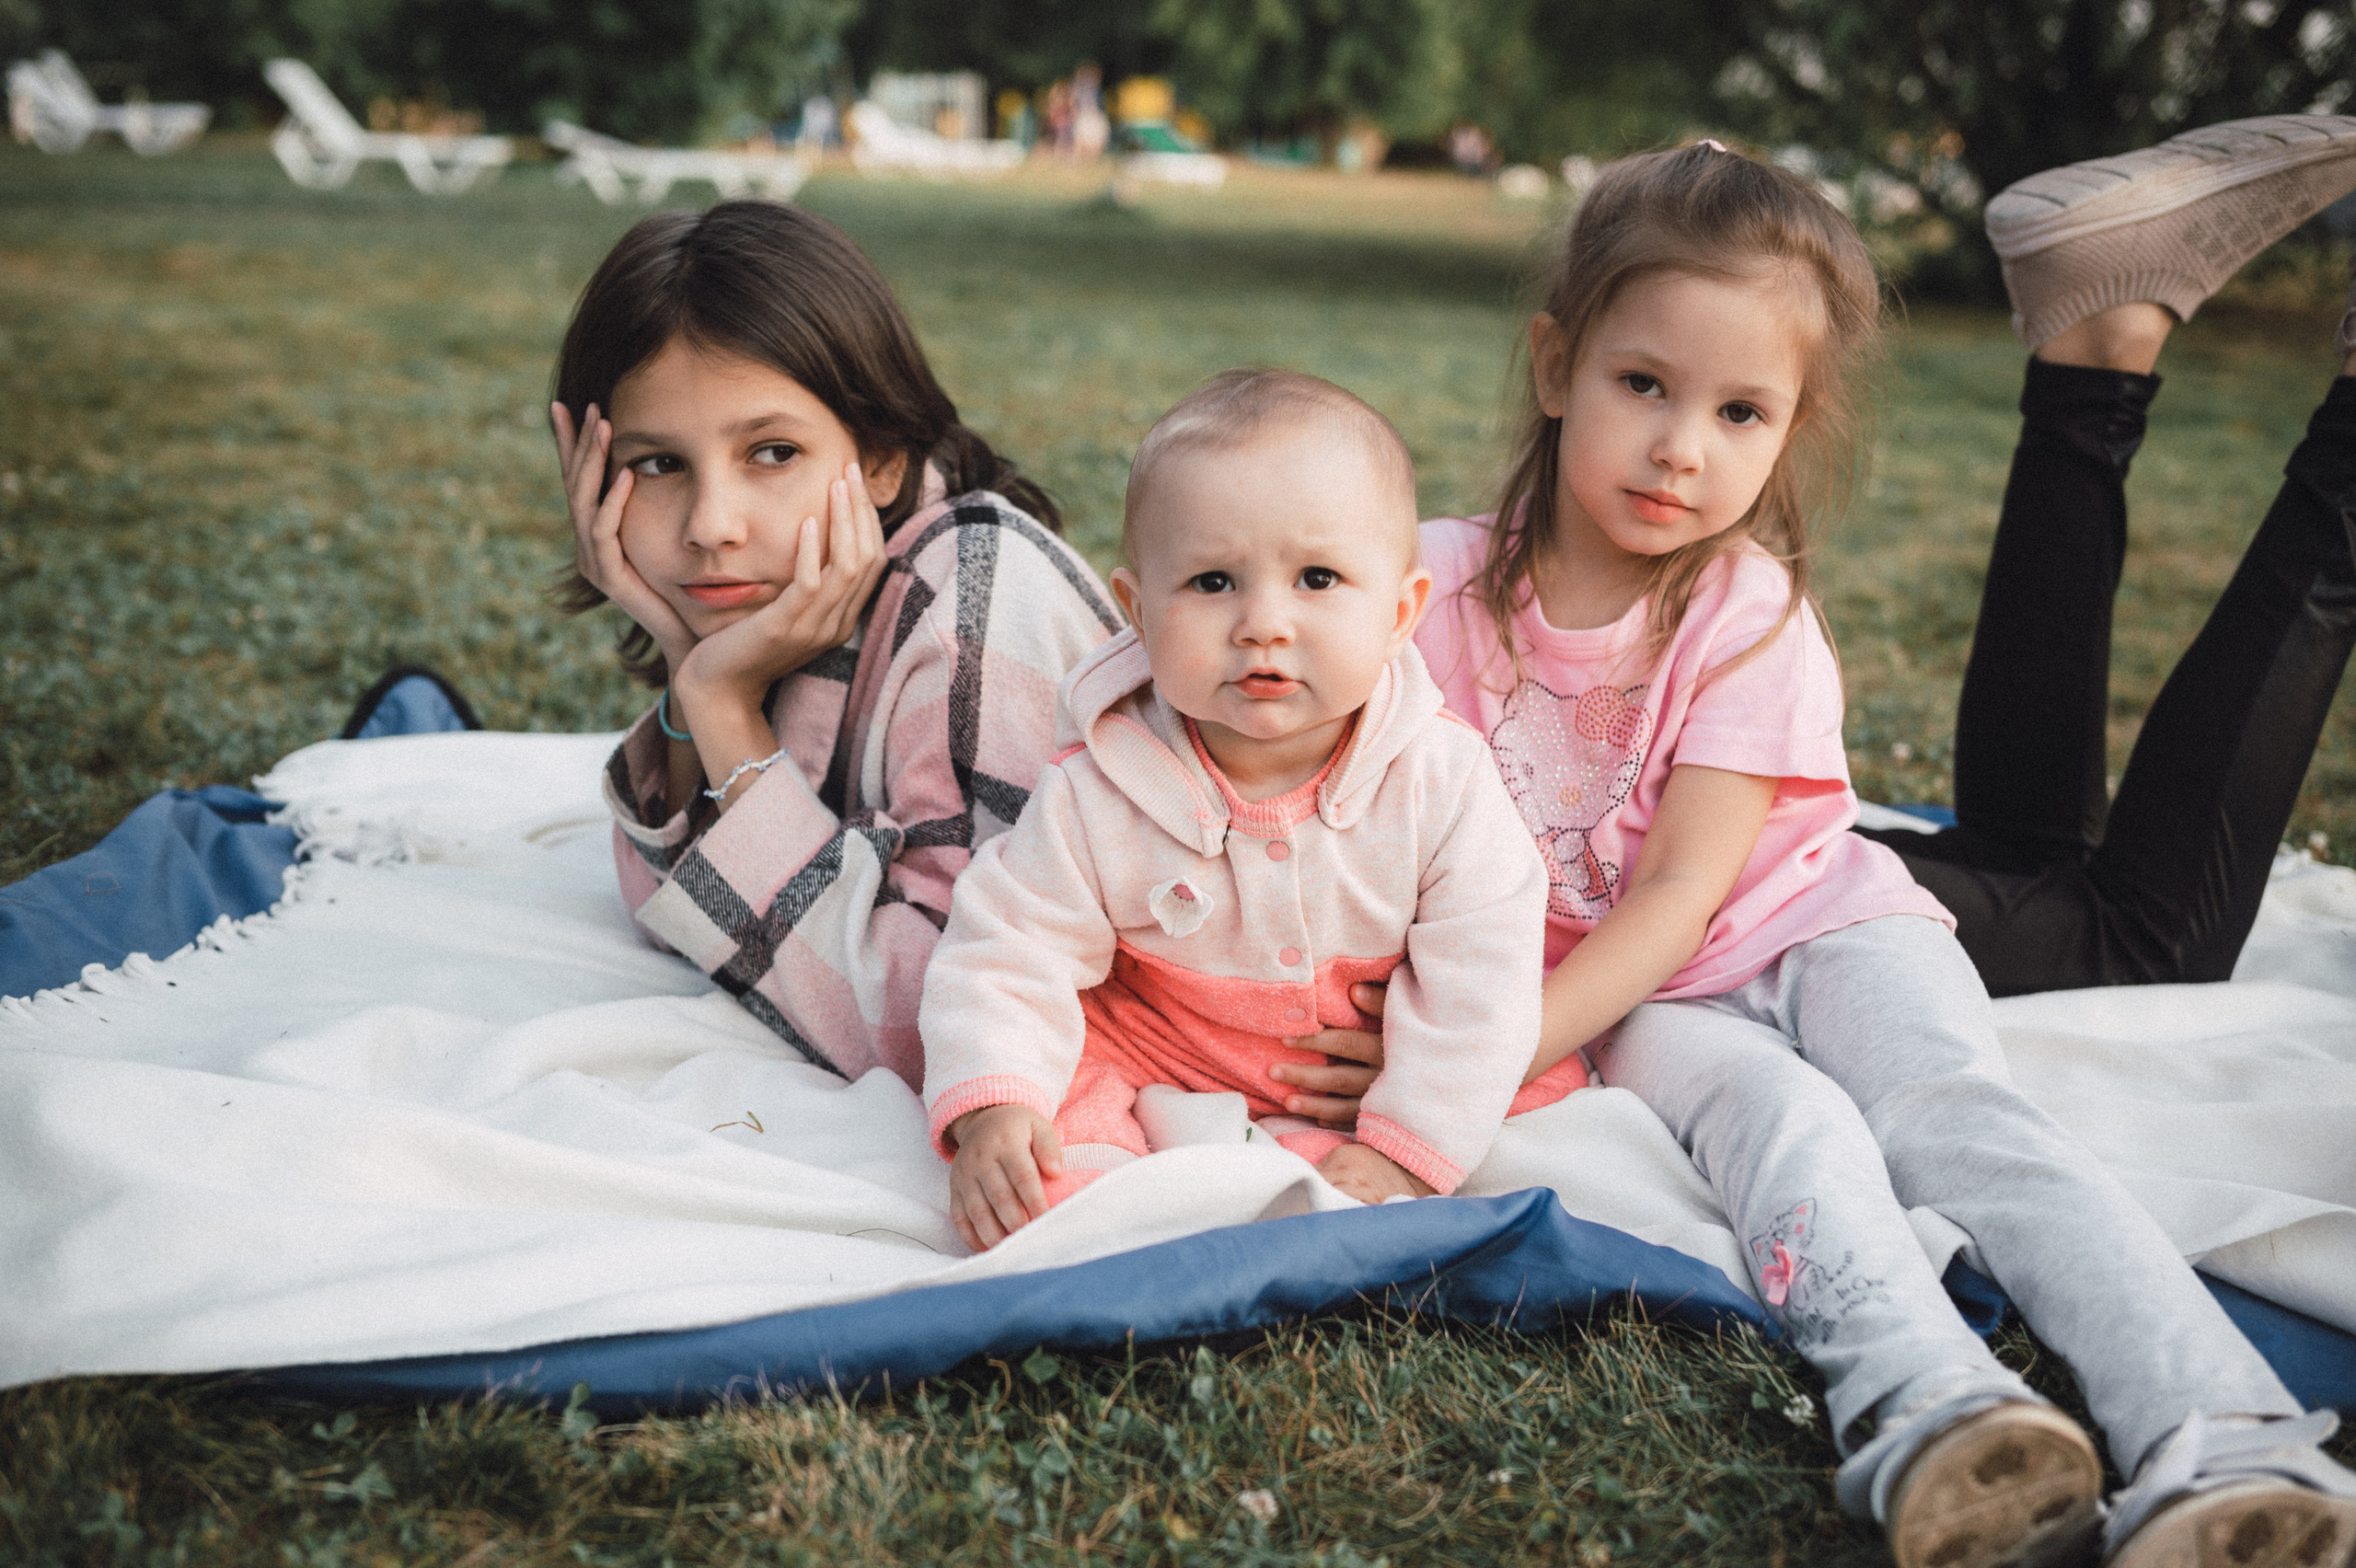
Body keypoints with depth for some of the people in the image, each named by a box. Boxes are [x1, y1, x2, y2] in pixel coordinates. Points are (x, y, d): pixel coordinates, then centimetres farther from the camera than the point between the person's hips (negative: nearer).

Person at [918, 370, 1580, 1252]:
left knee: (1550, 1081, -17)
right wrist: (988, 1107, -31)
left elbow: (1475, 982, -16)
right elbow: (1009, 952, -15)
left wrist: (1404, 1151, -22)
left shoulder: (1443, 780, -19)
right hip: (1155, 1054, -1)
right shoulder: (1096, 792, -19)